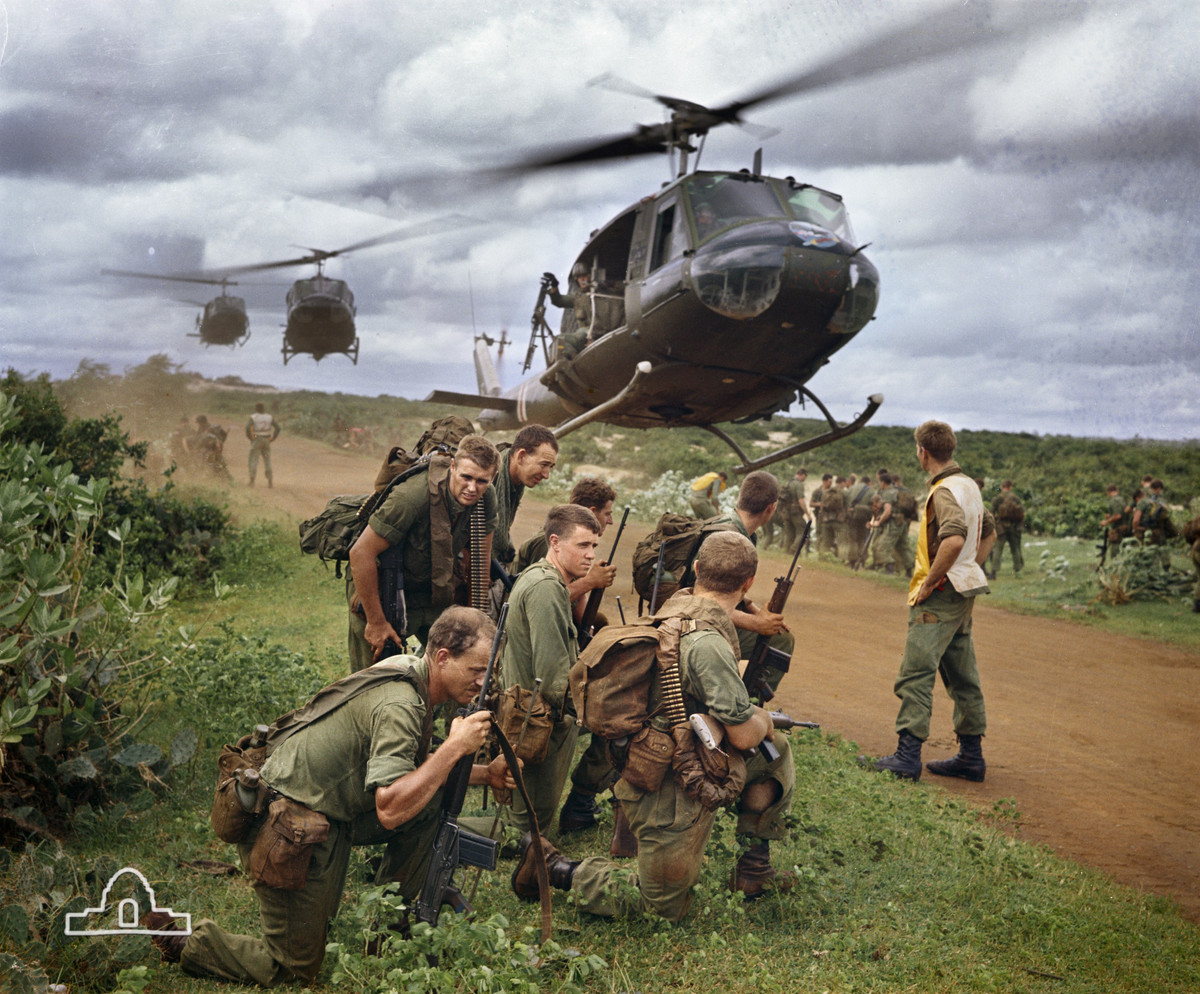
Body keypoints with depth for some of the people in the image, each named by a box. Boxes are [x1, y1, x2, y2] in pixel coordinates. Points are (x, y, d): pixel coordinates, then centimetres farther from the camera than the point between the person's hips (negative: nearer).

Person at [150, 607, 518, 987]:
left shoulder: (410, 673, 3)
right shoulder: (398, 706, -26)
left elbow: (415, 769, 16)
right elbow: (390, 810, -34)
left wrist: (485, 773, 2)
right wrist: (454, 748, -30)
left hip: (331, 810, 9)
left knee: (433, 801, 3)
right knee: (295, 969, 0)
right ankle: (184, 941, 14)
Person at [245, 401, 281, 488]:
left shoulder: (253, 417, -5)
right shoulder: (269, 417, 4)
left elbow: (248, 427, -20)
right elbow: (277, 427, -4)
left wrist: (250, 437, -6)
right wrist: (273, 438, 1)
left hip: (256, 440, -3)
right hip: (266, 441, 3)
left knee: (253, 460, -1)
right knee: (267, 460, 11)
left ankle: (252, 481, -10)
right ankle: (270, 481, 7)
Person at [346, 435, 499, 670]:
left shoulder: (486, 498, -14)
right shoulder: (412, 497, -34)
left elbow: (481, 554, 3)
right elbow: (361, 553, -30)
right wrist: (375, 622, -25)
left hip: (434, 593, 6)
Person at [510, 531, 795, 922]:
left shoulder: (675, 608, 0)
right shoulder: (708, 643, -29)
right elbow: (744, 735, -23)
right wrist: (763, 719, -1)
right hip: (668, 792, -9)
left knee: (775, 749, 19)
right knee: (665, 907, 8)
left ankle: (754, 866, 26)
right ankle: (553, 867, 10)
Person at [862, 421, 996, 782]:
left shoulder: (945, 490, -17)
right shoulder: (969, 485, 14)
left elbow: (954, 539, -32)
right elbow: (989, 532, 26)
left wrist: (928, 582, -22)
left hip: (941, 593, -10)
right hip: (963, 592, 10)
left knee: (916, 673, -9)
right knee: (962, 675, 14)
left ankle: (907, 756, -10)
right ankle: (971, 755, 20)